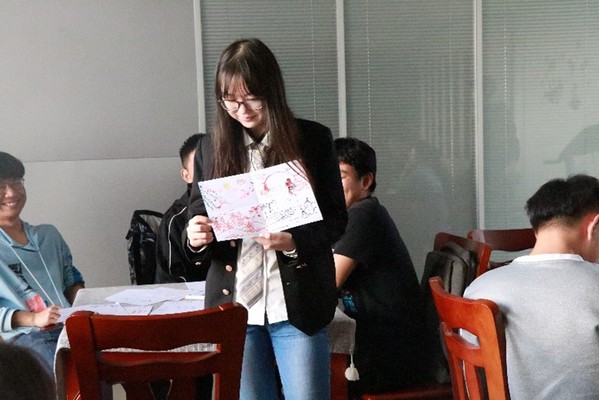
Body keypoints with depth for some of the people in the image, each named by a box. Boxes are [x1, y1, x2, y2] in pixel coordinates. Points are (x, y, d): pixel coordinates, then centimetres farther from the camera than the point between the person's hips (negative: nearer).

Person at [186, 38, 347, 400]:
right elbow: (199, 216, 10)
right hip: (234, 305, 2)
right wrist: (197, 236, -13)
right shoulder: (211, 147, 5)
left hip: (298, 303, -2)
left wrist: (294, 242, -20)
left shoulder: (313, 139, -2)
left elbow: (336, 218, -1)